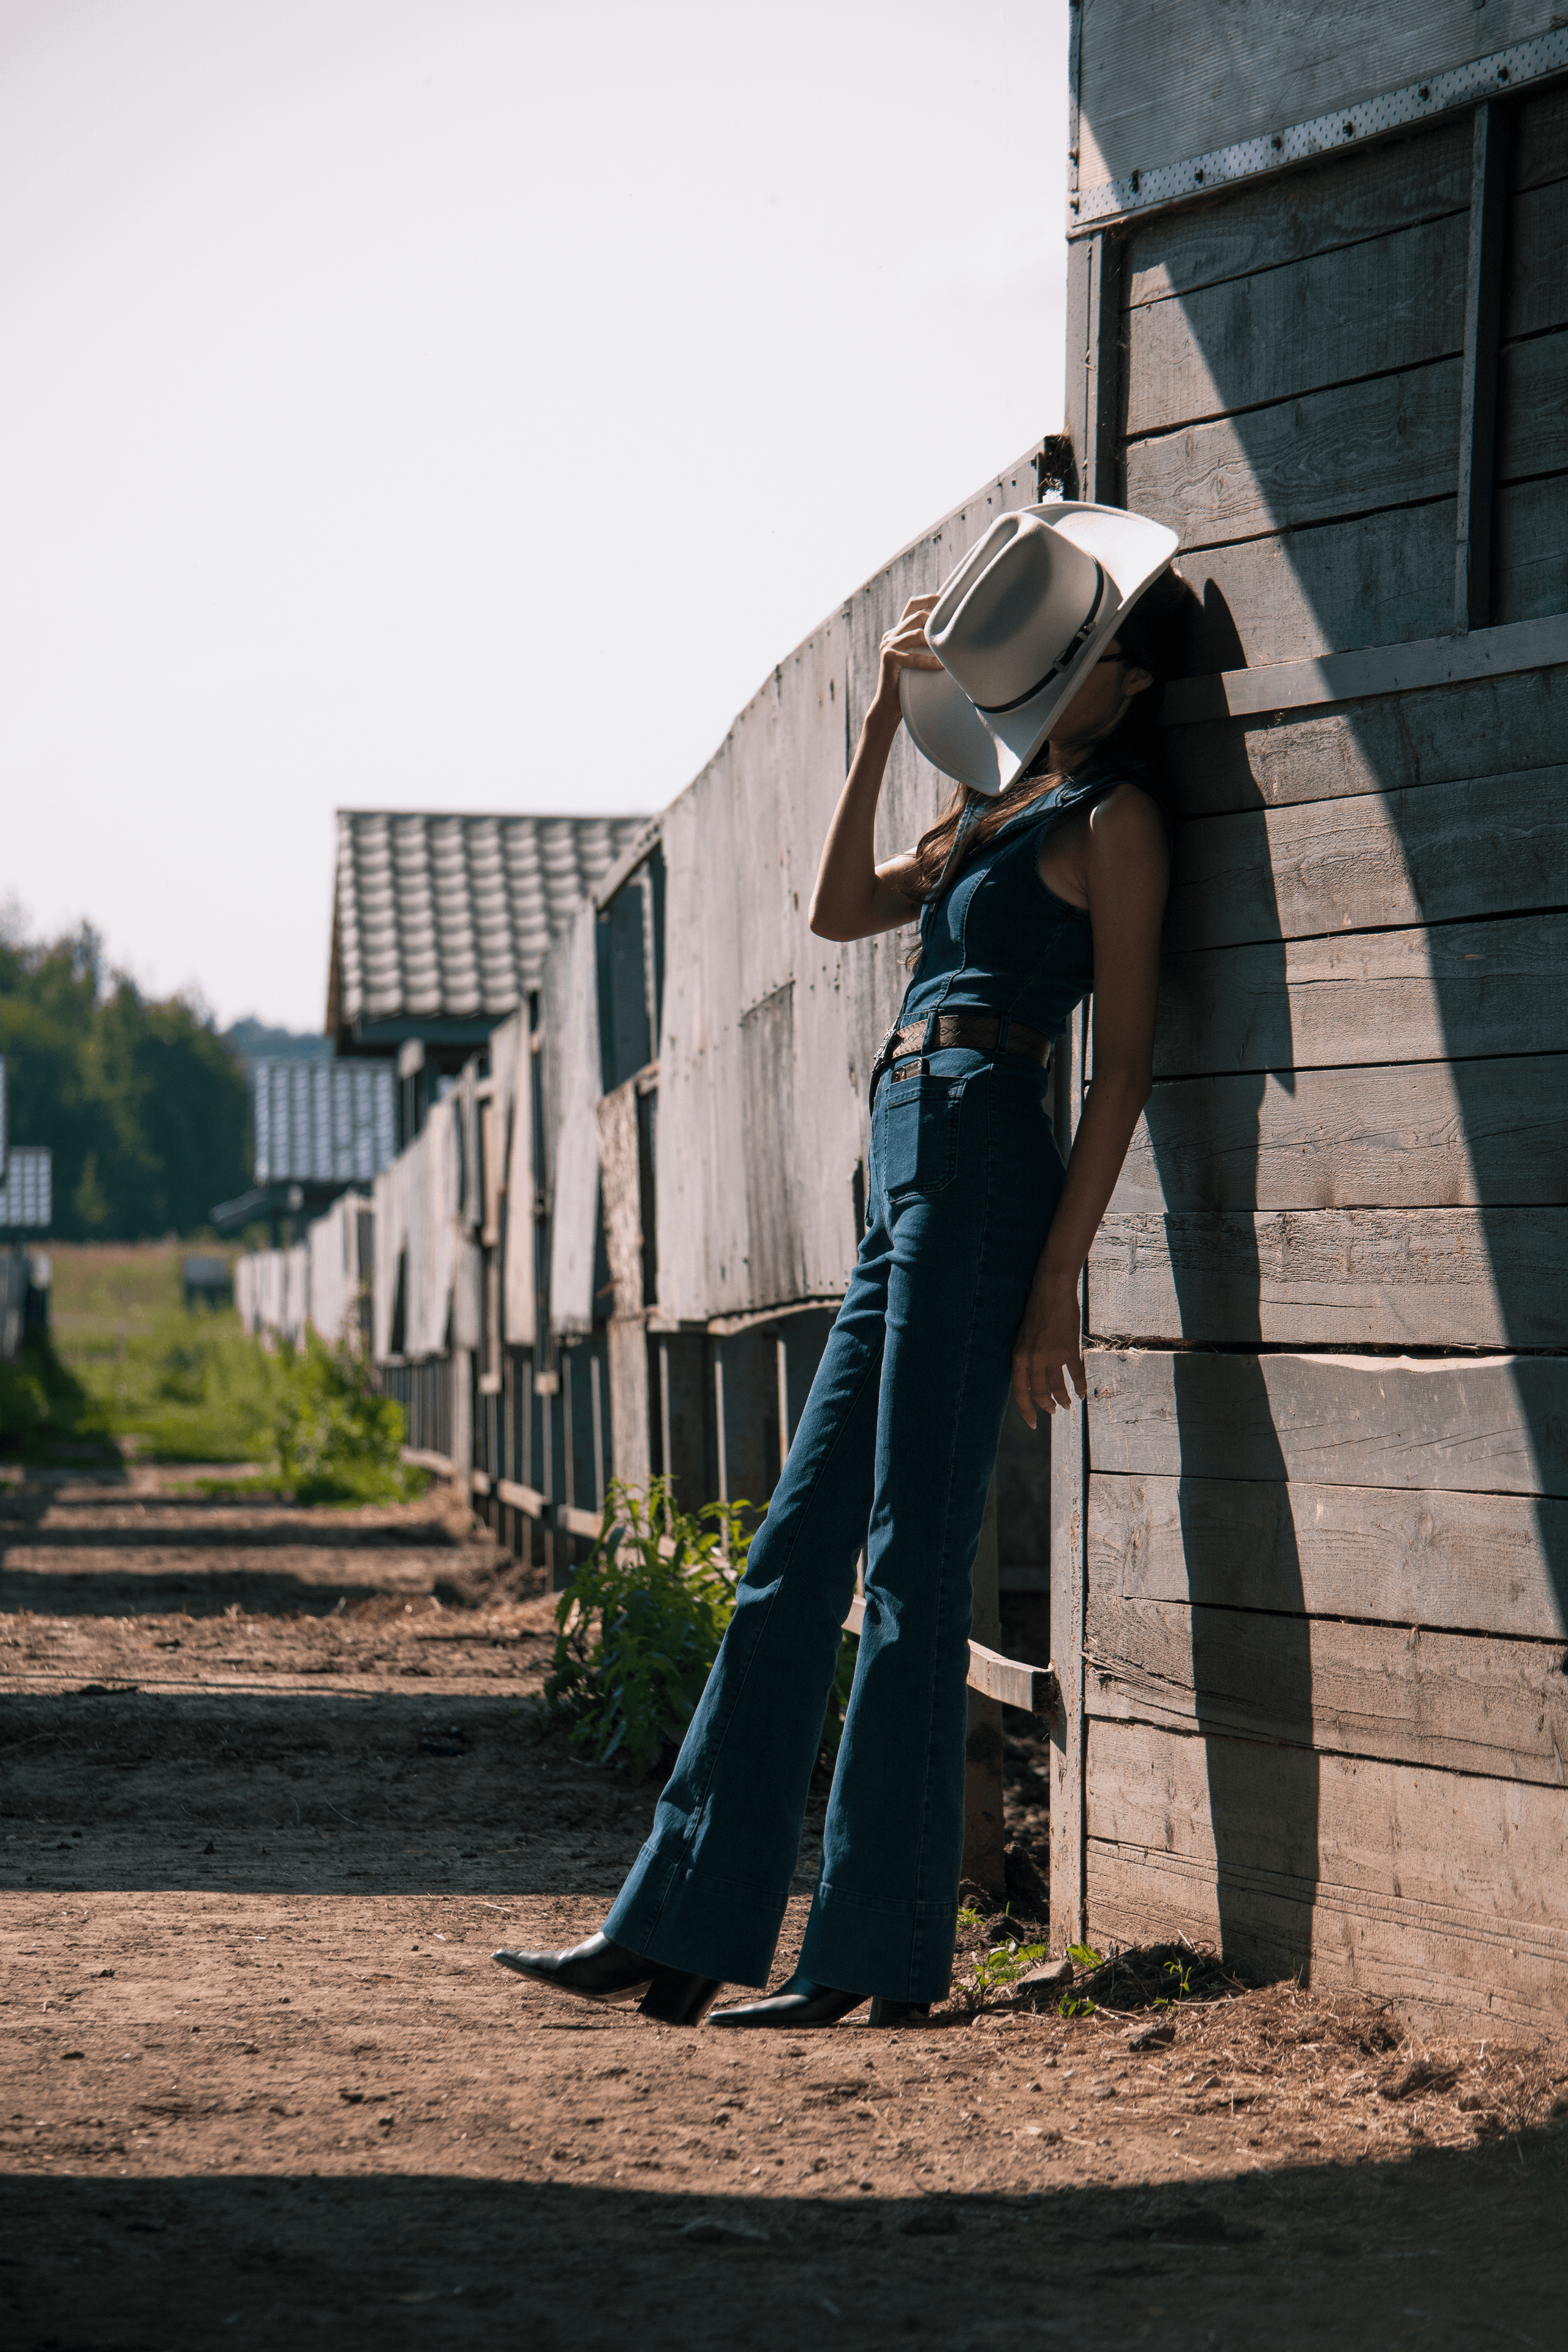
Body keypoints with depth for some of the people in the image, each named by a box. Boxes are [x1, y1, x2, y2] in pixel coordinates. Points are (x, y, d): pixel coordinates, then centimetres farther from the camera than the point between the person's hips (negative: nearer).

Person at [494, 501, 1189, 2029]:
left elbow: (1126, 1060, -8)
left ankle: (885, 1955, -2)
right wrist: (884, 717, 16)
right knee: (793, 1558, 6)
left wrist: (1059, 1274, -14)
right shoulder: (1000, 804, 23)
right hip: (908, 1178, 9)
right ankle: (677, 1936, 9)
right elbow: (843, 910, 23)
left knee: (910, 1568, -8)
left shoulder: (1112, 816, -2)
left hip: (981, 1171, -9)